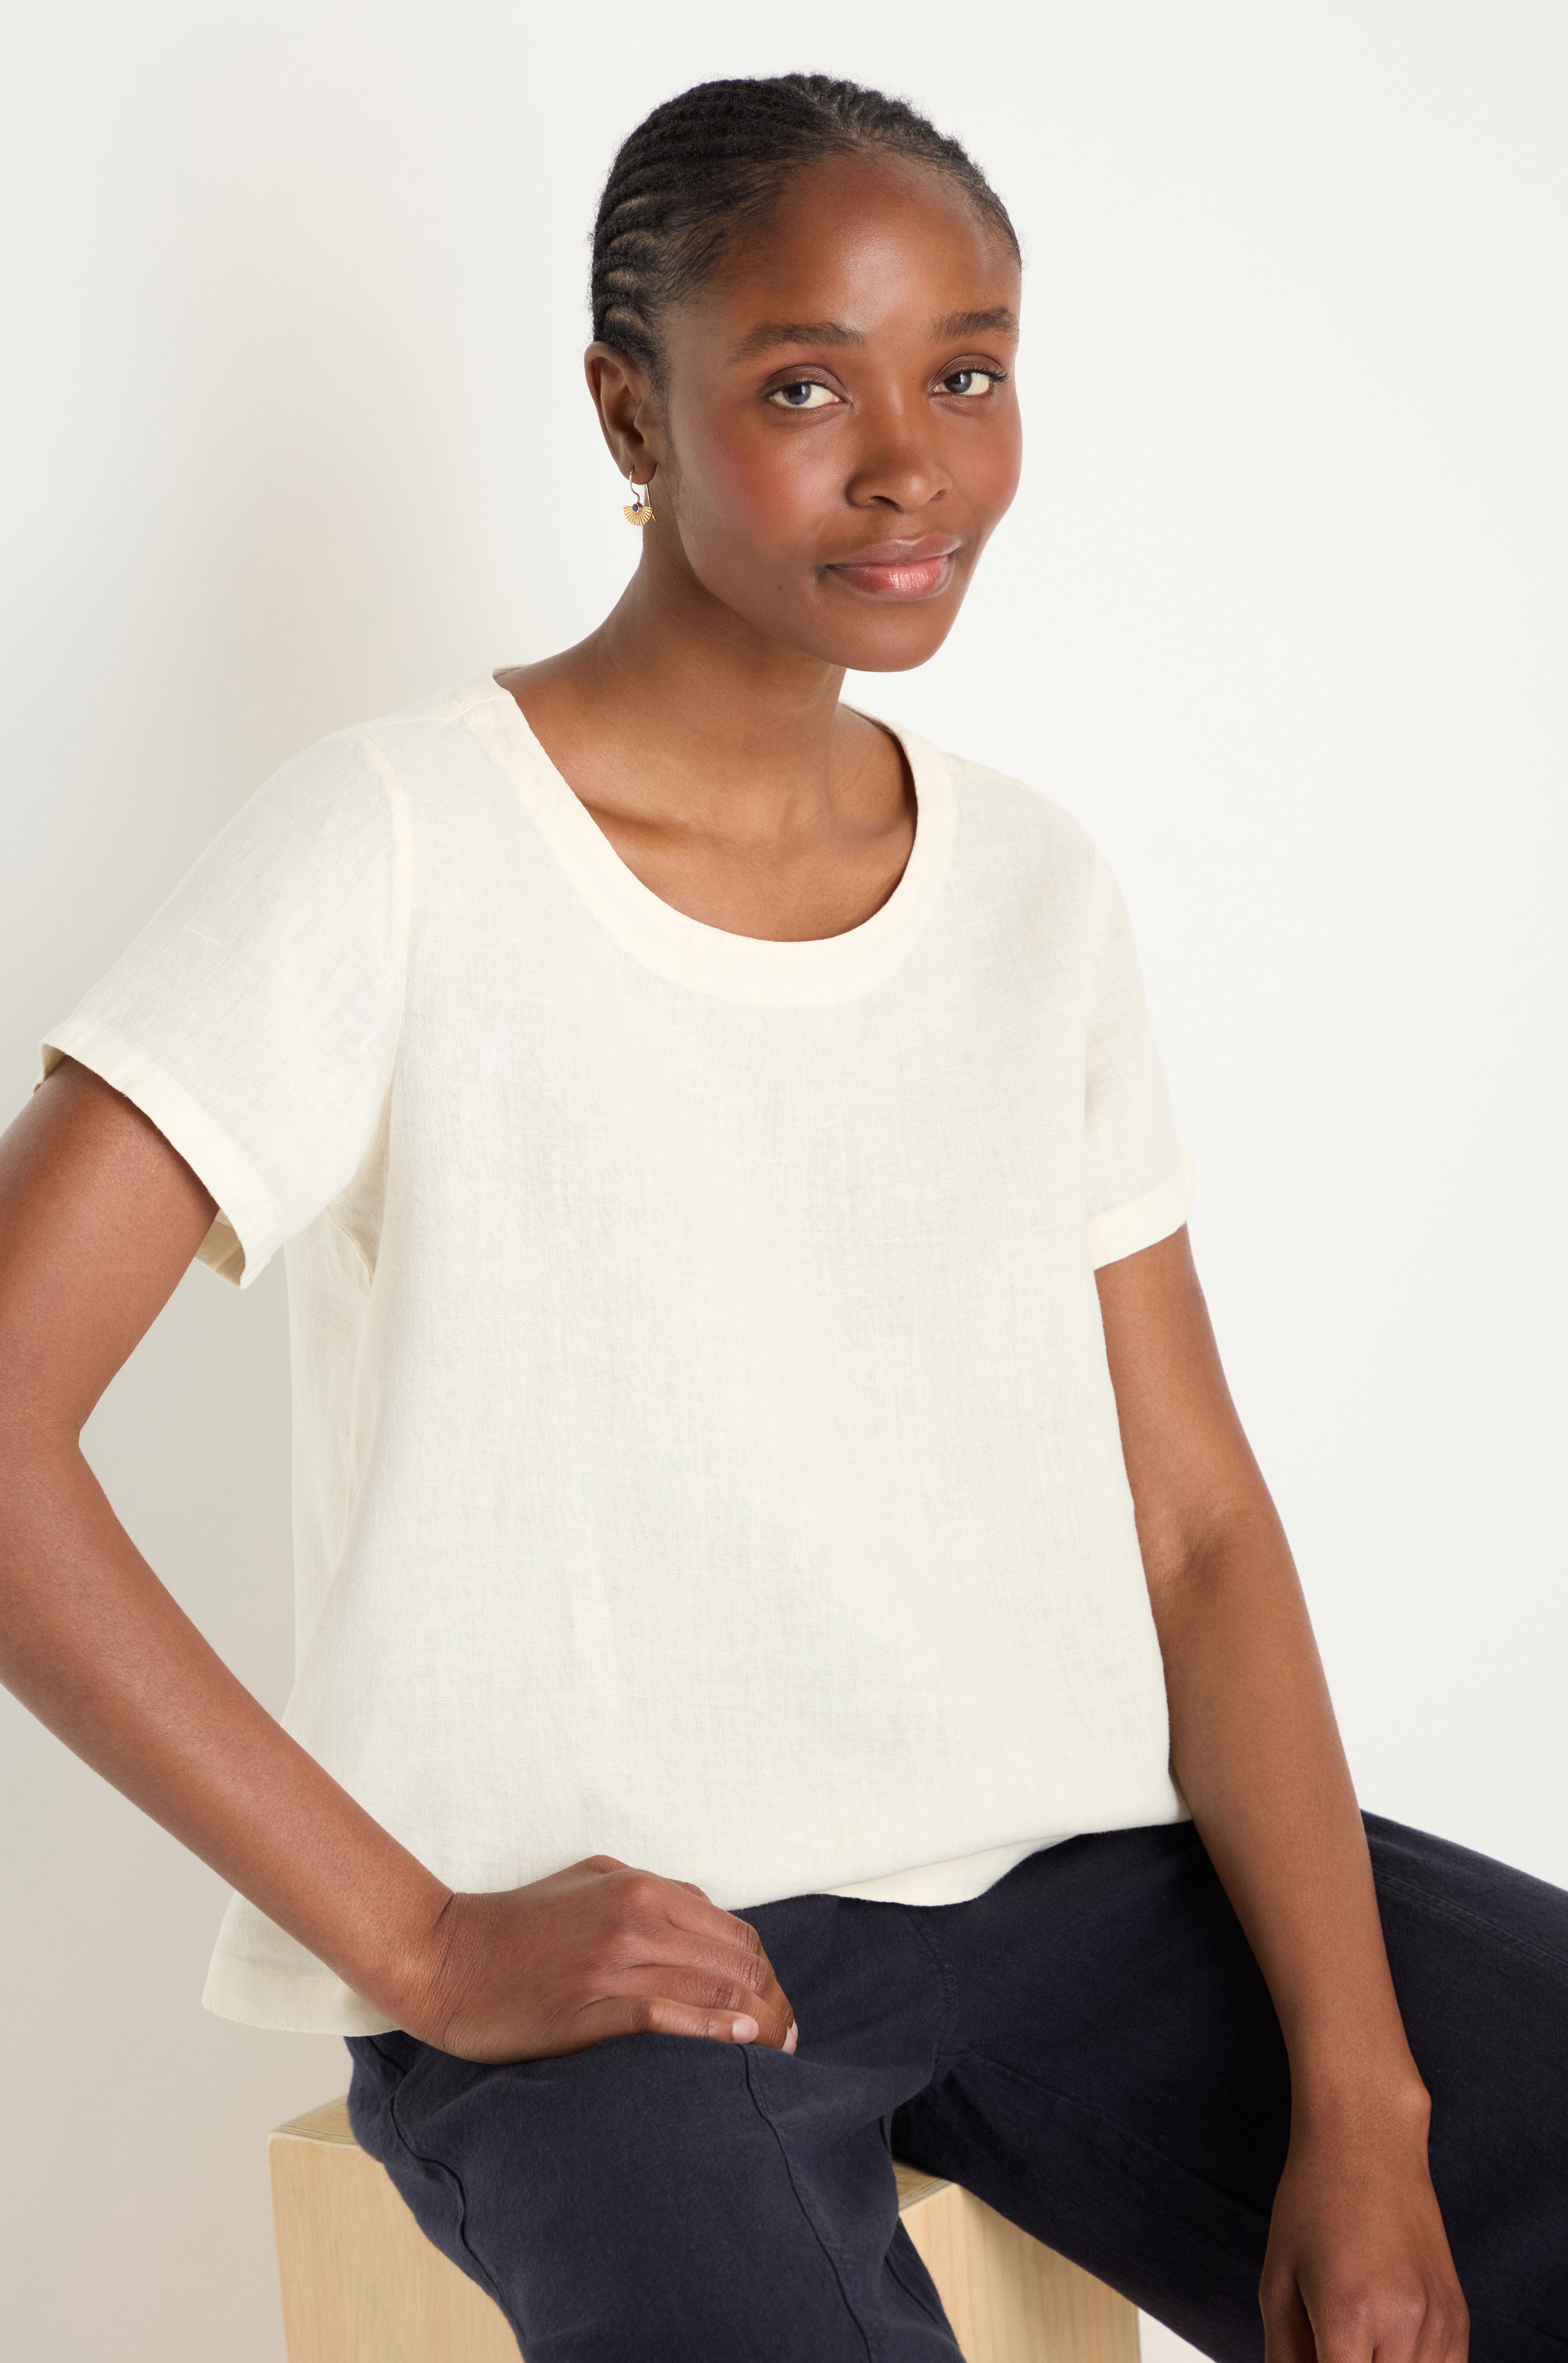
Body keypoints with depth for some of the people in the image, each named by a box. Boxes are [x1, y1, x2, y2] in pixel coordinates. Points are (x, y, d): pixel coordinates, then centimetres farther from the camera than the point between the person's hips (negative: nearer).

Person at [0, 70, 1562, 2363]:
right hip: (598, 1944, -4)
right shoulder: (401, 847, -8)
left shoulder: (1035, 885, 9)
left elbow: (1198, 1525, 5)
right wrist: (425, 1943, -15)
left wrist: (1361, 2097, -7)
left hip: (1082, 1859, 5)